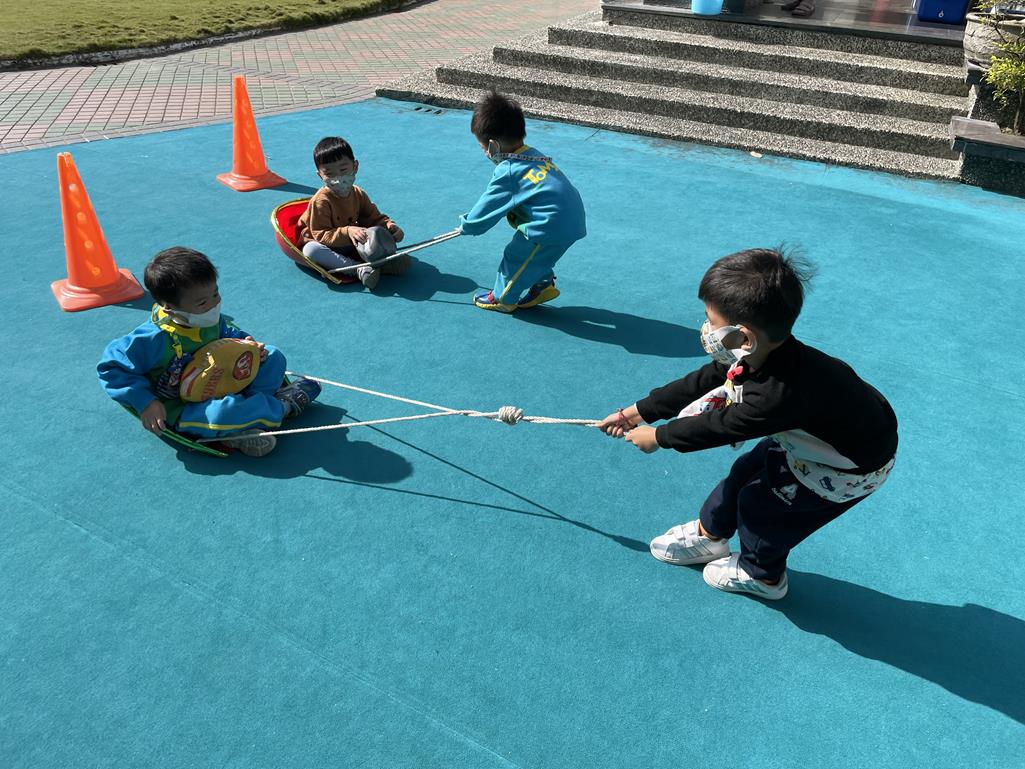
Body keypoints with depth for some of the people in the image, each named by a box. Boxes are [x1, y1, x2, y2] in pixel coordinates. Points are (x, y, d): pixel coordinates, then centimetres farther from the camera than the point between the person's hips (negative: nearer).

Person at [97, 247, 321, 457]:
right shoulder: (156, 338, -26)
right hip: (180, 410, -7)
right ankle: (281, 407, -10)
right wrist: (145, 403, -24)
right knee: (222, 413, -41)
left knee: (273, 358, 0)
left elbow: (228, 333, 17)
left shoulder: (211, 318, -5)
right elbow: (112, 366, -19)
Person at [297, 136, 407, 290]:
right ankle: (359, 269, -43)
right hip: (327, 247, -5)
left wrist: (390, 226, -21)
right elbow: (321, 235, -25)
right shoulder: (321, 201, -22)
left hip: (351, 245, 5)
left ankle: (382, 261, -37)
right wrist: (347, 232, -39)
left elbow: (374, 218, 2)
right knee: (310, 249, -40)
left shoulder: (359, 195, -2)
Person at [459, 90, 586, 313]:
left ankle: (502, 298, 27)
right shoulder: (535, 155, 11)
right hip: (574, 221, 7)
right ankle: (543, 284, 38)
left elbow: (484, 213, -3)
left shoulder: (507, 172, -12)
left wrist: (465, 225, 14)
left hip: (551, 227, -7)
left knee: (516, 256, 12)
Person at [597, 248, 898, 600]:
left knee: (760, 500, 3)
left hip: (853, 466, -7)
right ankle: (709, 534, 39)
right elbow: (702, 383, -6)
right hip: (817, 430, 7)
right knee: (746, 471, 12)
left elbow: (722, 425, -27)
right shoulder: (759, 352, -19)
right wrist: (638, 412, -1)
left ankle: (762, 574, 33)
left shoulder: (779, 394, -43)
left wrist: (658, 436, -11)